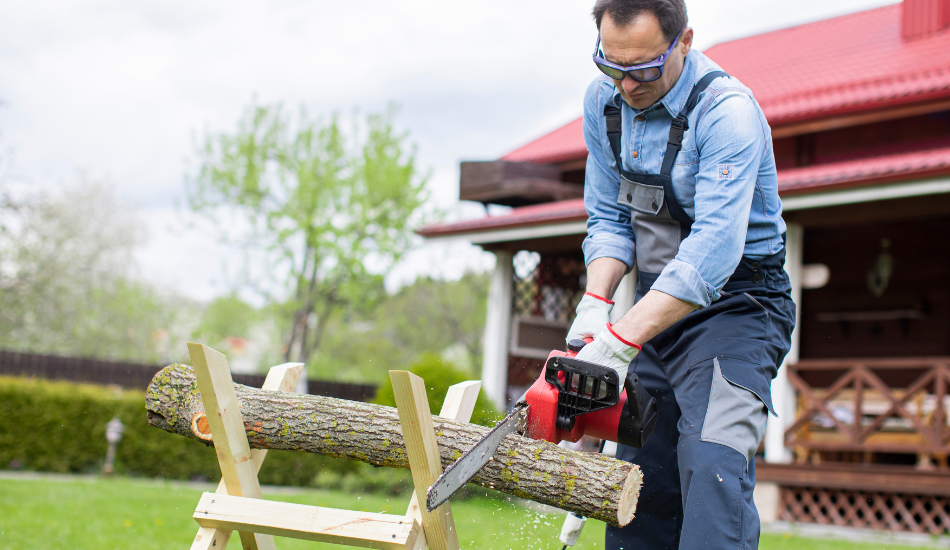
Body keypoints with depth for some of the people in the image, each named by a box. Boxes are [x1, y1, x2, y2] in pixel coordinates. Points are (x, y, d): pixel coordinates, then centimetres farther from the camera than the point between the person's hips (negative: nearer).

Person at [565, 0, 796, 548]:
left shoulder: (728, 109, -23)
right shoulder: (604, 101, 1)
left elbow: (712, 252, -31)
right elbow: (609, 220, 7)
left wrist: (618, 342, -36)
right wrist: (596, 303, -11)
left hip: (734, 304, -7)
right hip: (657, 304, 7)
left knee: (713, 467, -25)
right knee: (640, 481, 7)